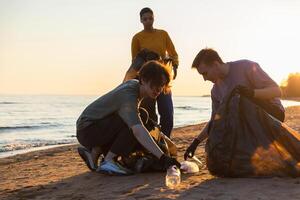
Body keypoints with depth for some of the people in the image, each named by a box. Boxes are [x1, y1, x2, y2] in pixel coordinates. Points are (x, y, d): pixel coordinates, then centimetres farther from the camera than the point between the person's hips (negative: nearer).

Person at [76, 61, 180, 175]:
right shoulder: (128, 96, -28)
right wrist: (162, 157, -51)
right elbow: (138, 130, -43)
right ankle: (108, 162, -18)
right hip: (87, 129, -10)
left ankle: (94, 151, 12)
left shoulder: (134, 84, 2)